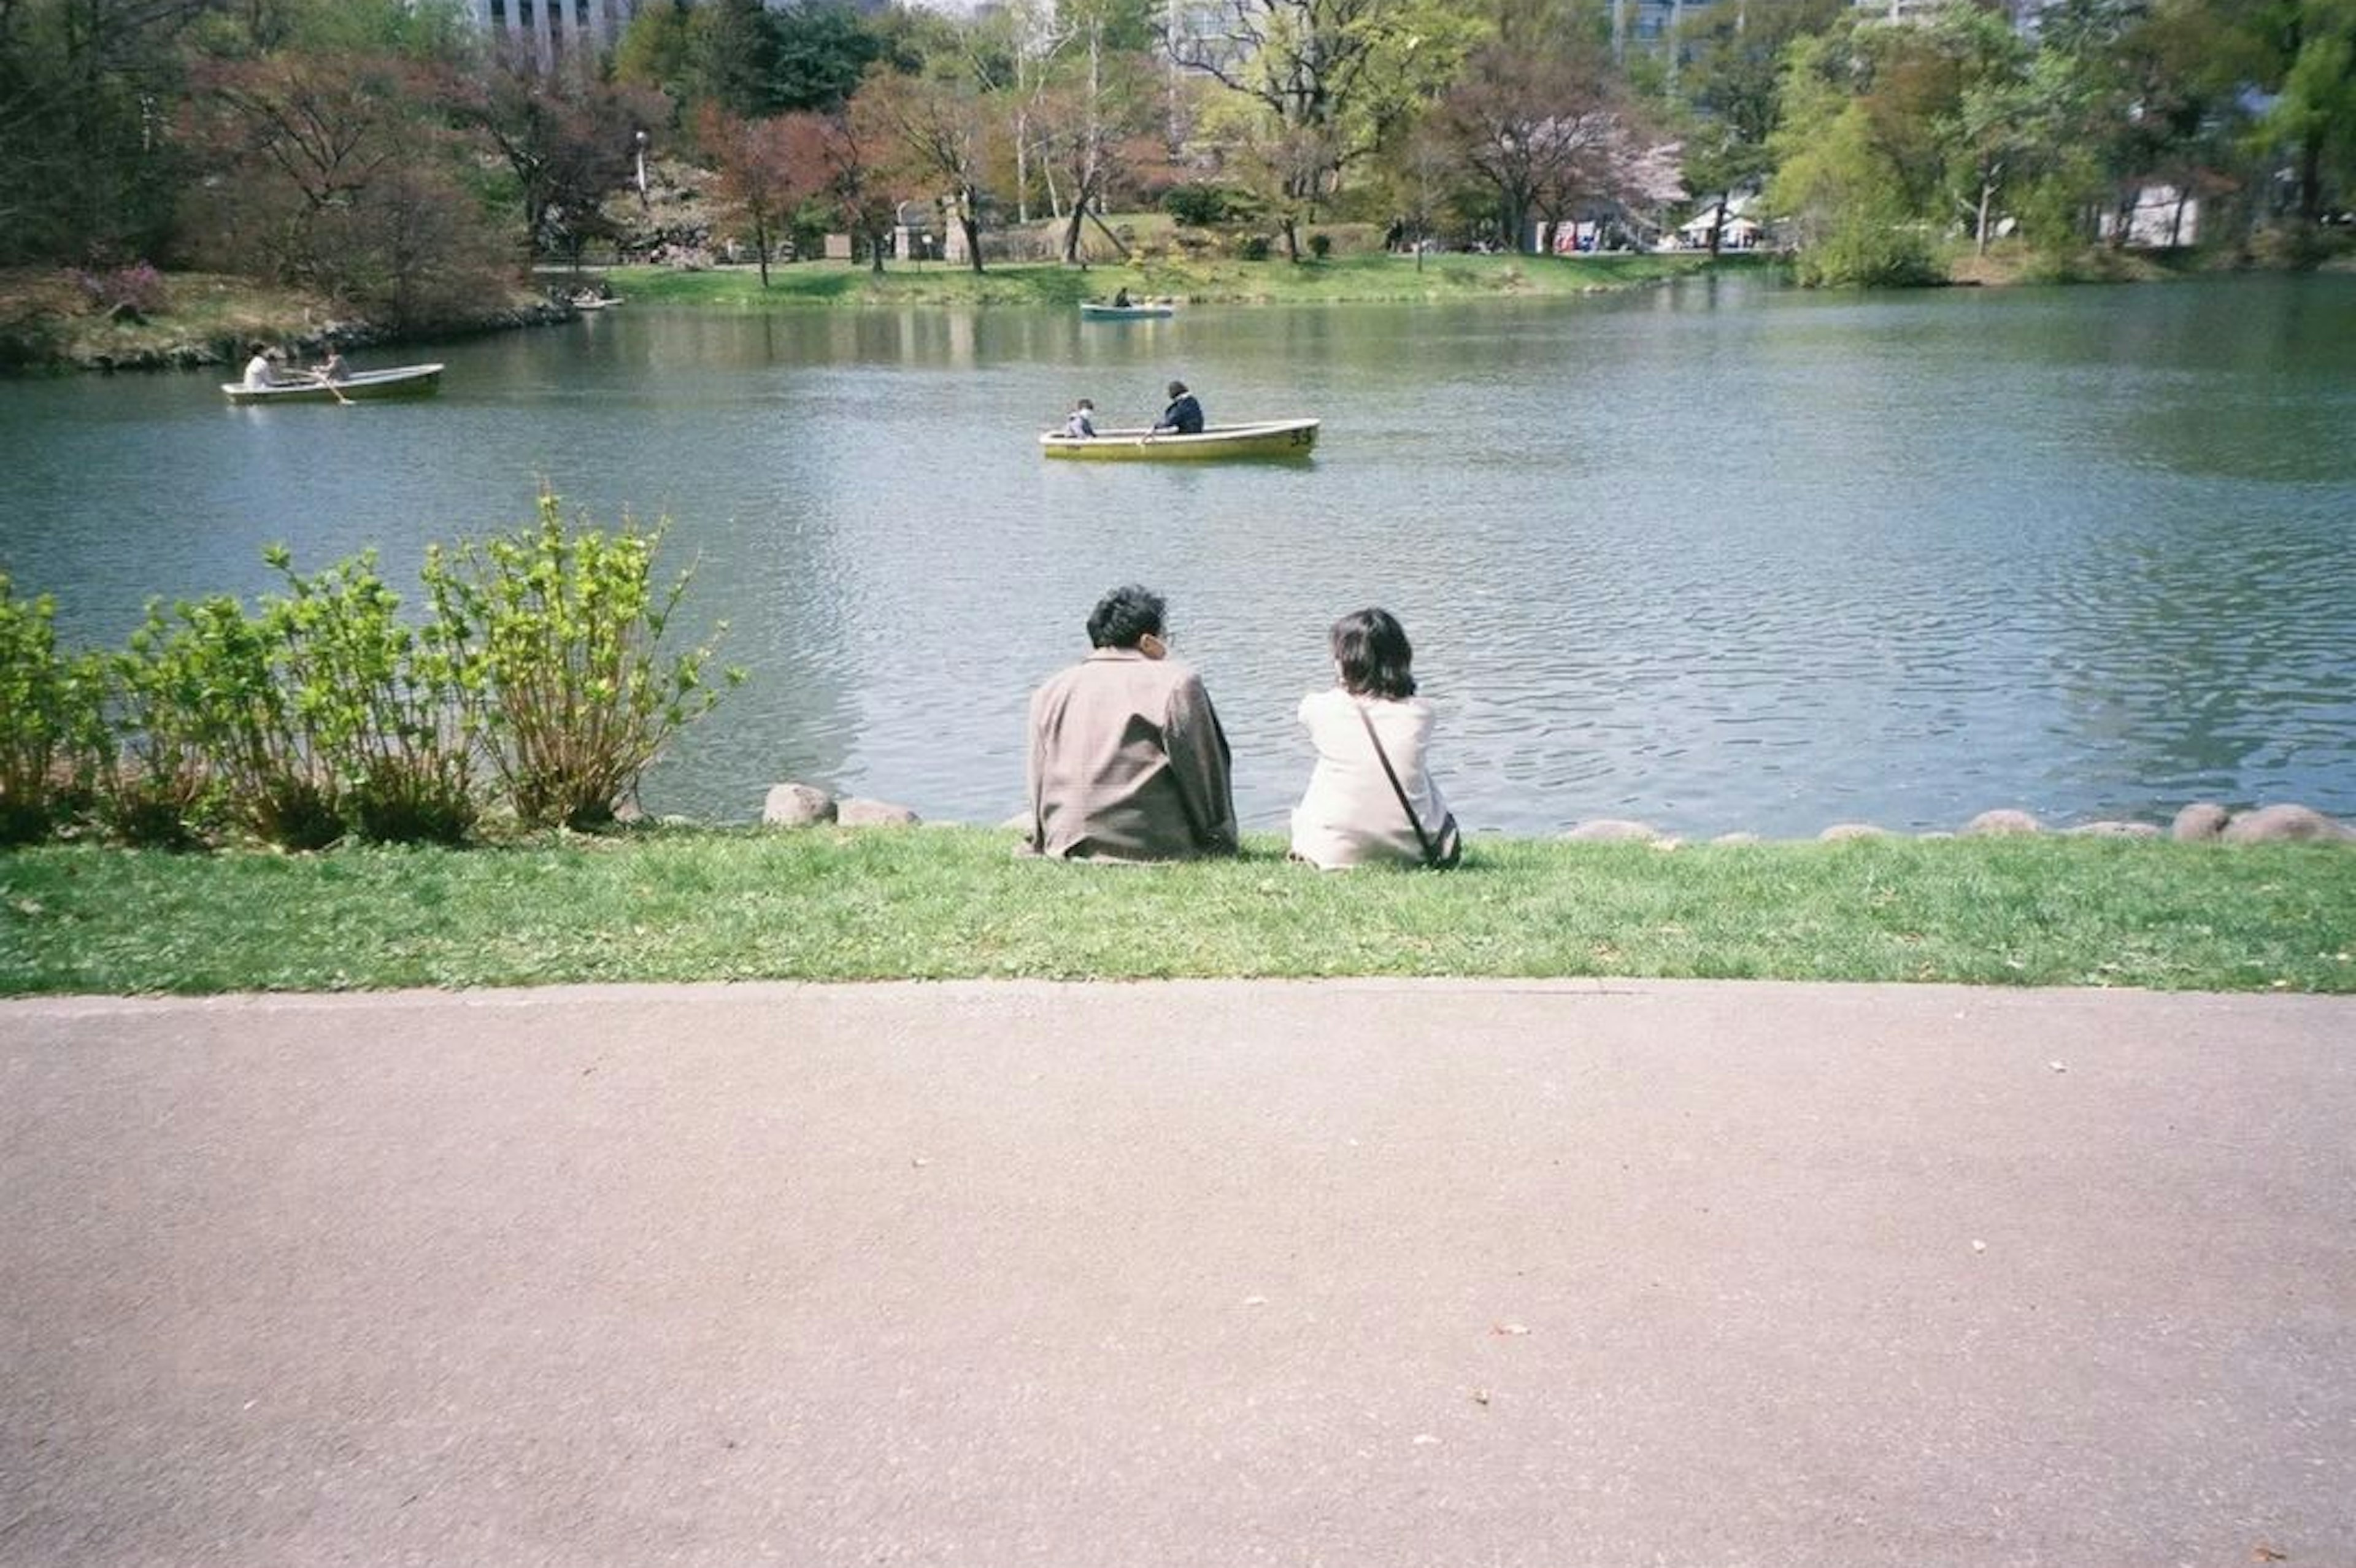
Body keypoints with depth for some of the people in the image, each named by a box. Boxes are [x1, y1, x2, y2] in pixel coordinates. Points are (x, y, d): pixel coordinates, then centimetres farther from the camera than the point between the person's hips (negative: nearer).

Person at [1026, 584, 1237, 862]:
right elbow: (1203, 774, -1)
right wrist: (1220, 845, 8)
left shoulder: (1048, 692, 11)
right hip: (1151, 850, -4)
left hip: (1066, 848, 5)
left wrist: (1042, 844, 23)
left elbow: (1038, 782, 14)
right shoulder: (1177, 683, -4)